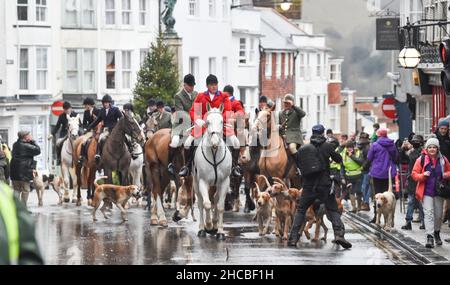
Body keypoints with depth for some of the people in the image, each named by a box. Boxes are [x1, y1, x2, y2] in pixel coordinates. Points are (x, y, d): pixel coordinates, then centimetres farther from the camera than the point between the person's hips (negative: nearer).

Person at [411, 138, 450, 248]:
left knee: (438, 214, 13)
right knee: (428, 213, -14)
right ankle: (430, 237, -19)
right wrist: (423, 175, -22)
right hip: (426, 192, -3)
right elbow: (414, 174, -3)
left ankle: (437, 233, 36)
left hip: (439, 191, 3)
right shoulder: (421, 159, -6)